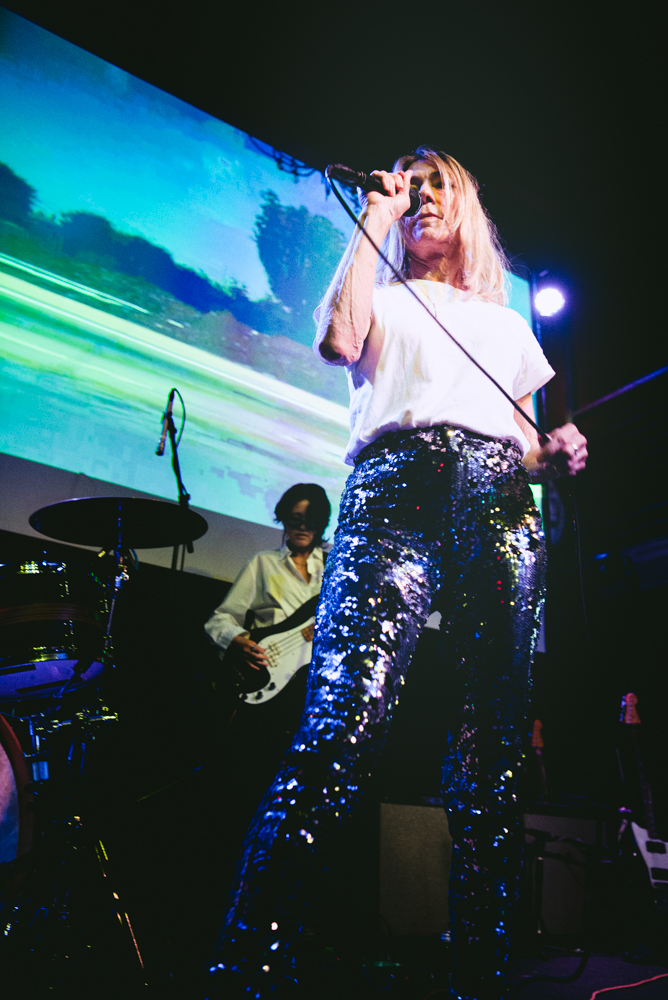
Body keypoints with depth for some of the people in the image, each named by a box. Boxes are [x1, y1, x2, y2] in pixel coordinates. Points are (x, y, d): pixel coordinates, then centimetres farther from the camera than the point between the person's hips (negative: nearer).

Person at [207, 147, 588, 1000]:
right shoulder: (384, 299, 25)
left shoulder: (507, 324, 34)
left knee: (491, 751, -2)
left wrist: (555, 453, 6)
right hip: (398, 490, -3)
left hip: (503, 508, 4)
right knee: (343, 728, -21)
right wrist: (373, 218, 11)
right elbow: (337, 339, -1)